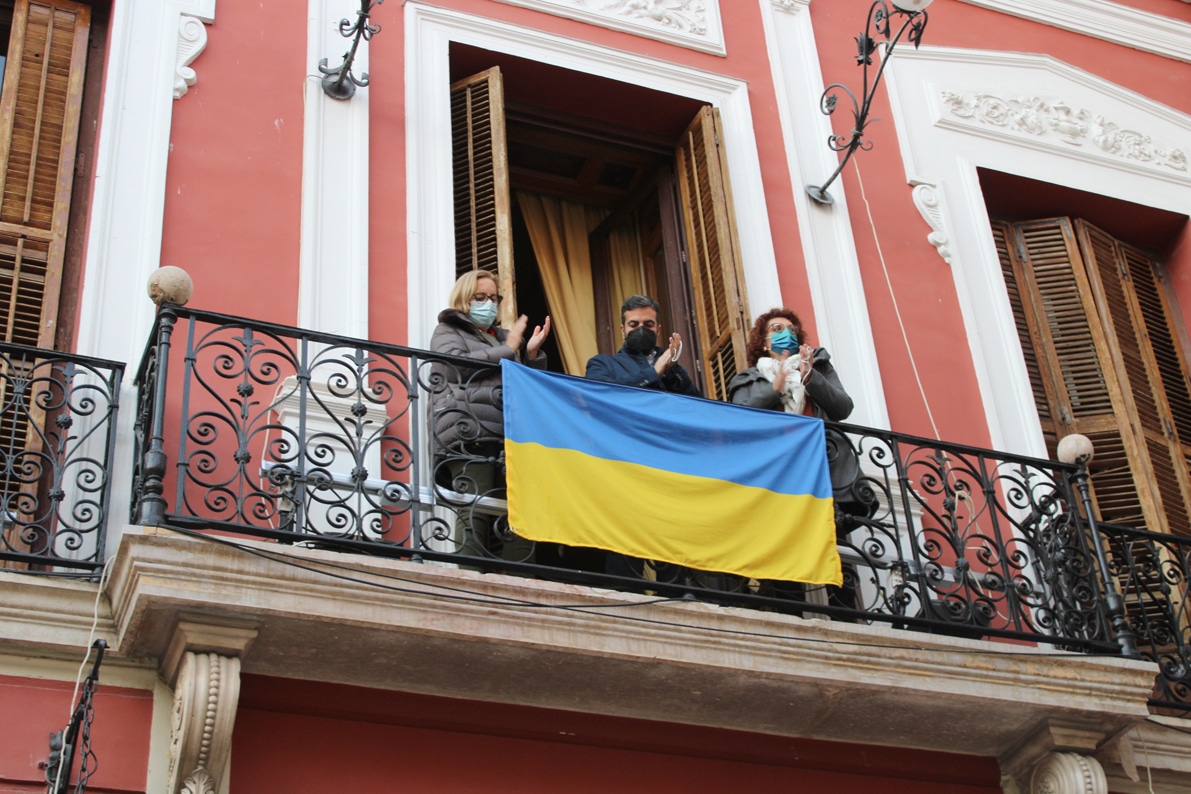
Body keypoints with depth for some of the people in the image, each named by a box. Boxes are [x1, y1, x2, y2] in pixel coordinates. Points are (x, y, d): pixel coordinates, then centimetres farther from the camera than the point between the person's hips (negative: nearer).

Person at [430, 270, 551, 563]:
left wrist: (531, 356, 9)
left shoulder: (501, 336, 31)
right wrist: (507, 349, 0)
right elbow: (456, 365, -8)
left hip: (509, 437, 6)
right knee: (475, 516, -16)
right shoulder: (448, 332, 15)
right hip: (469, 437, -6)